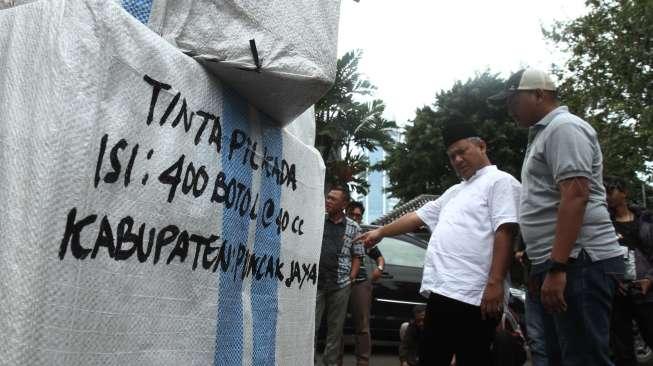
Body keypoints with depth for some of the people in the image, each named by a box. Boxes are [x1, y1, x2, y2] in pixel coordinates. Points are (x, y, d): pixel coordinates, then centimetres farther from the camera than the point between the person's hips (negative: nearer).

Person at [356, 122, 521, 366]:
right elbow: (417, 217, 30)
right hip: (440, 292, 9)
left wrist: (495, 282, -22)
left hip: (472, 297, -9)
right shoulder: (454, 192, 26)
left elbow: (505, 231, -13)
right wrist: (381, 232, 32)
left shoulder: (500, 181, -1)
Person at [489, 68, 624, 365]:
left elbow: (575, 196, -20)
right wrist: (541, 267, 24)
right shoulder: (544, 134, 23)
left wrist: (557, 267, -25)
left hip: (578, 262, -10)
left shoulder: (564, 127, -7)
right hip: (556, 264, 10)